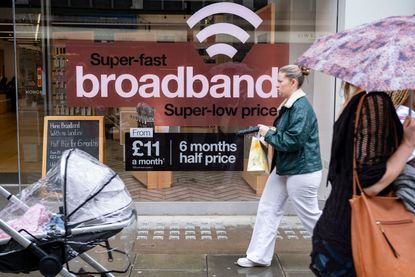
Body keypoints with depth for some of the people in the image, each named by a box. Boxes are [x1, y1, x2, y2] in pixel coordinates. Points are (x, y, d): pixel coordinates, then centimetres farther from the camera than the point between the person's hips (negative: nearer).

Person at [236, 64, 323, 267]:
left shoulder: (301, 107, -21)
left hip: (302, 172, -10)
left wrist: (268, 134, -15)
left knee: (310, 216, 5)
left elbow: (293, 140, -26)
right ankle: (259, 256, 18)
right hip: (283, 168, 10)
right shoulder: (288, 105, 10)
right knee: (267, 209, 9)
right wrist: (269, 131, 2)